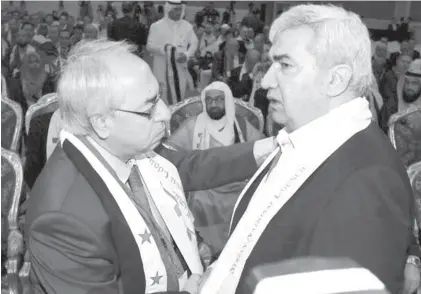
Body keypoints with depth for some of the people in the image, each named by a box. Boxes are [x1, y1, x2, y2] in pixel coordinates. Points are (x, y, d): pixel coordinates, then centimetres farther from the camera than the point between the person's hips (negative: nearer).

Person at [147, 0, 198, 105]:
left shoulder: (187, 26, 9)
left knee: (180, 99, 9)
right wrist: (163, 48, -26)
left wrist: (186, 55, -10)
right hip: (163, 69, -3)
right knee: (164, 99, -3)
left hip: (181, 68, 3)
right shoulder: (156, 26, -3)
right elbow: (149, 46, -5)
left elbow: (194, 43, 10)